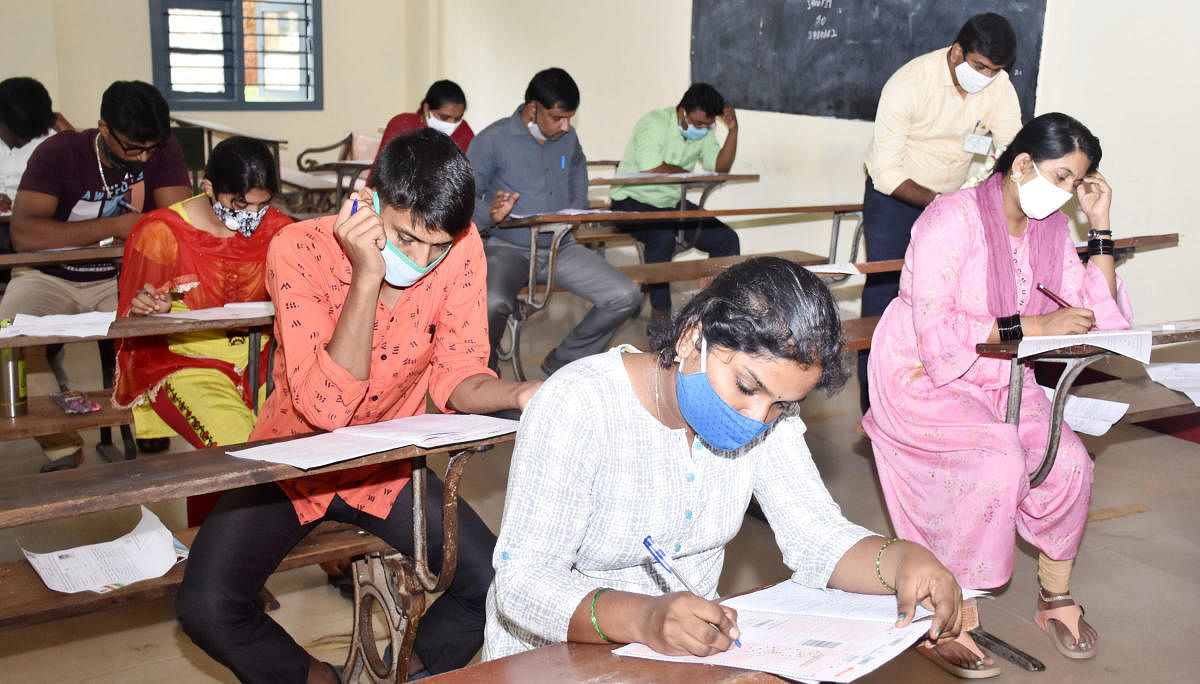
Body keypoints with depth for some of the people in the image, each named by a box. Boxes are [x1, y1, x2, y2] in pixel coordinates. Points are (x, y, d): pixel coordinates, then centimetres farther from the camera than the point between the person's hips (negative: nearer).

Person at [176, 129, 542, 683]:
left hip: (386, 465, 2)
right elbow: (326, 408, -32)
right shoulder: (301, 249, -24)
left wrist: (518, 394, -32)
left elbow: (455, 377, -10)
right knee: (206, 609, -19)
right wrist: (367, 276, -39)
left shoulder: (461, 249, -16)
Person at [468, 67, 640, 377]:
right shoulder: (492, 140, -7)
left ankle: (562, 362, 7)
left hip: (560, 247, 6)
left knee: (625, 296, -12)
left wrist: (577, 210, 19)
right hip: (508, 248, -5)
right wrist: (490, 214, -27)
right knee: (493, 304, -38)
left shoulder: (568, 137, 10)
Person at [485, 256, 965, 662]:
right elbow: (522, 580, -24)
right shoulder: (579, 408, -22)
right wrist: (642, 619, -40)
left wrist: (900, 560, -26)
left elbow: (818, 539, -5)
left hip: (691, 645, 4)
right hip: (555, 661, -4)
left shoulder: (767, 413, -5)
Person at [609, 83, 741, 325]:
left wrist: (732, 131, -11)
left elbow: (720, 168, 0)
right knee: (663, 236, -38)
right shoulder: (654, 123, -19)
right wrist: (684, 172, -13)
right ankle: (660, 316, -26)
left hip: (673, 203, 7)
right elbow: (651, 170, -31)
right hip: (633, 201, -7)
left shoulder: (703, 131, 5)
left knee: (727, 239, -7)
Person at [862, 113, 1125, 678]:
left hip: (1000, 377, 7)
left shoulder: (1051, 228, 6)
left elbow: (1096, 316, 2)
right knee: (1000, 462, -29)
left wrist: (1100, 228, -2)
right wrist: (1031, 325, -27)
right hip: (926, 374, -6)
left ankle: (1055, 595, 9)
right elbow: (934, 328, -25)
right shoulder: (954, 218, -17)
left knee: (1069, 462, -16)